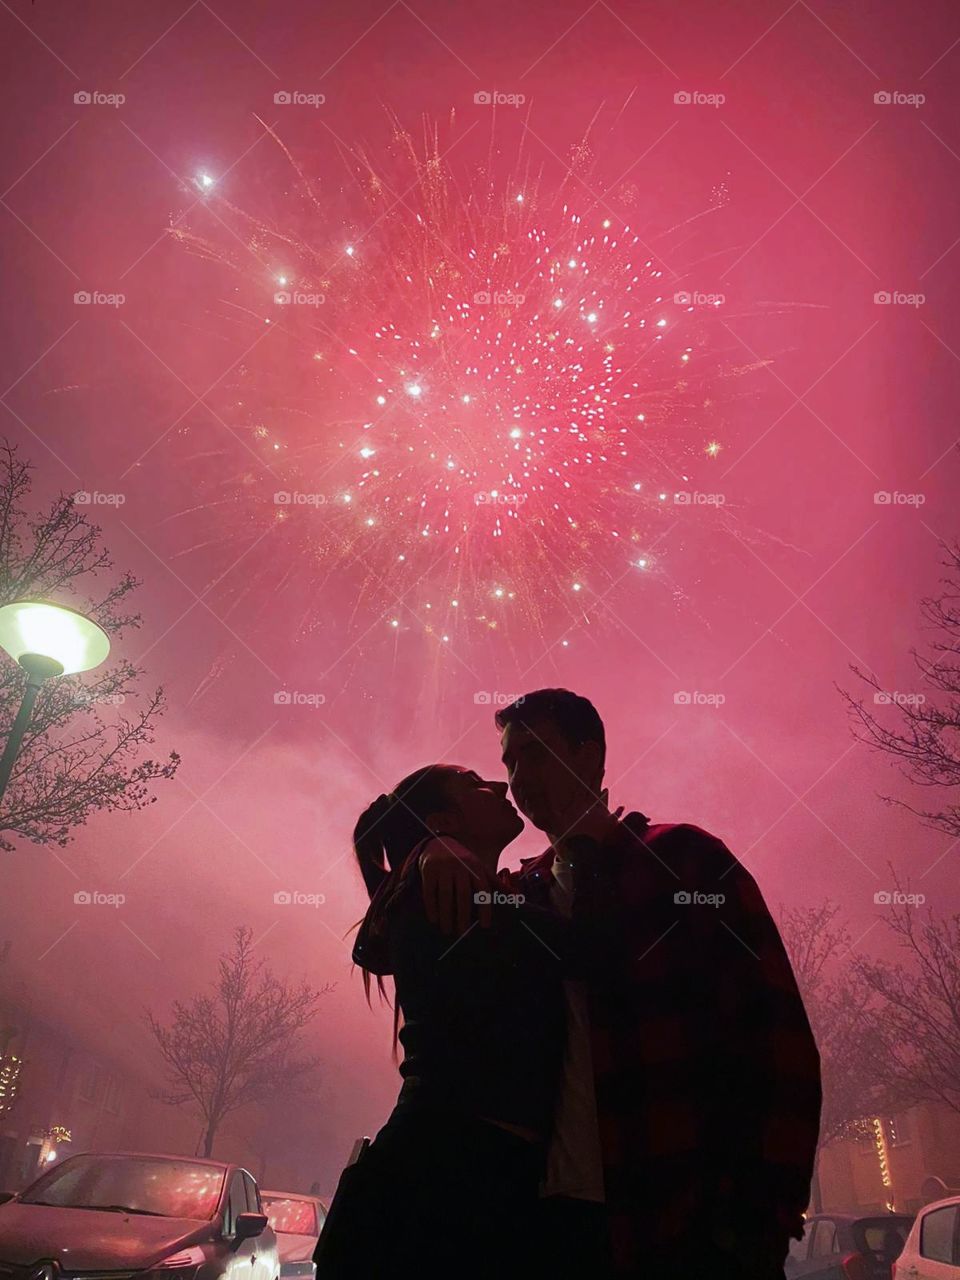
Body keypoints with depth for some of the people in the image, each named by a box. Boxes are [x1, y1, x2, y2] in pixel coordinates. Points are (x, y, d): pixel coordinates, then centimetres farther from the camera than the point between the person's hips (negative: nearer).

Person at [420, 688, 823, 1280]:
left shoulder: (683, 858, -2)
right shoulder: (526, 892, 10)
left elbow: (776, 1037, -7)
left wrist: (764, 1222, -14)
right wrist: (442, 855, -12)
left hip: (690, 1228, -4)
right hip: (556, 1215, 4)